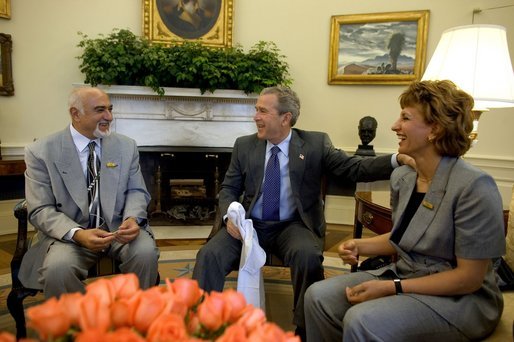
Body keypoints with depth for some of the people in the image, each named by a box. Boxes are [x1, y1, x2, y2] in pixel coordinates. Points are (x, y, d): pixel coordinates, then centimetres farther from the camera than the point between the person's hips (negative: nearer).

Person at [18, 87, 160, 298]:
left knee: (145, 252, -28)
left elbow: (137, 191, 7)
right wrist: (77, 234, -26)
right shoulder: (41, 152, -4)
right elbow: (40, 210, -7)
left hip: (118, 227, 2)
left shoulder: (126, 146, 5)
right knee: (57, 267, -33)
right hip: (68, 233, -2)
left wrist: (132, 218, -16)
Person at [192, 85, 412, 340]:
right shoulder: (244, 145, 6)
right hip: (251, 224, 2)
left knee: (307, 256, -33)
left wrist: (398, 160, -25)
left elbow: (354, 168, -9)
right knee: (209, 255, -22)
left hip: (293, 226, -2)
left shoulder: (315, 144, -1)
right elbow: (228, 189, 9)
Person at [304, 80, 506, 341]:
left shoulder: (474, 186, -21)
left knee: (362, 321, -29)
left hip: (460, 299, -7)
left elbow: (470, 278, -18)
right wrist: (360, 246, -2)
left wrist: (393, 287, -22)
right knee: (318, 296, -7)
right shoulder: (401, 177, 1)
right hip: (404, 275, 7)